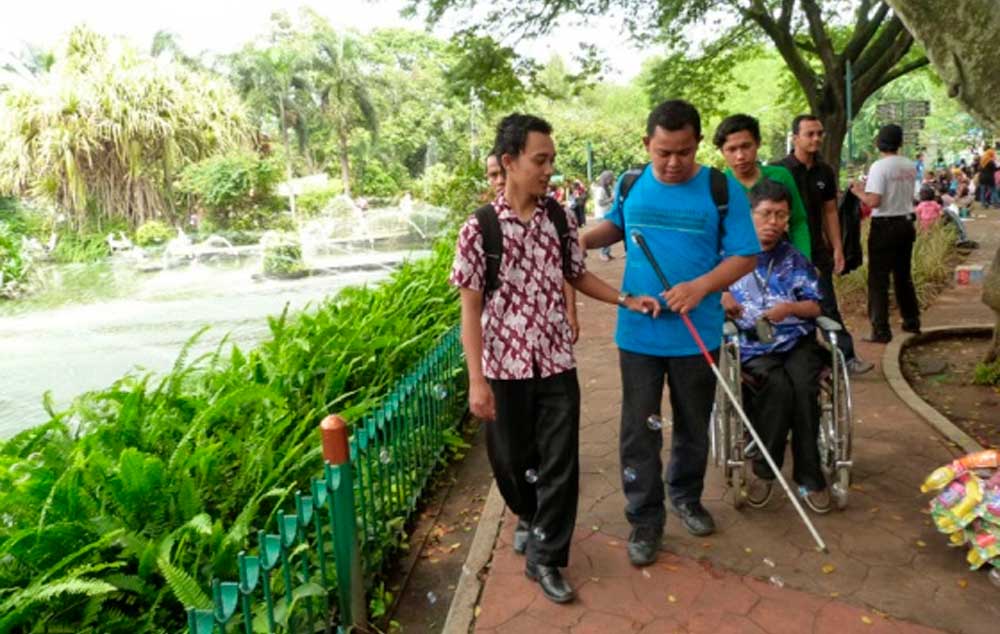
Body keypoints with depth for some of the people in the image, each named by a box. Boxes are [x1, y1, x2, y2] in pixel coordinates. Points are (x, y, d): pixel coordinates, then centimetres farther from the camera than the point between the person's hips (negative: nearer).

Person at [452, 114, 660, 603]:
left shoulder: (560, 218, 0)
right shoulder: (480, 227, -11)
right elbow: (470, 308, -10)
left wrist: (626, 300, 1)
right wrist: (476, 379, -13)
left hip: (556, 362, 3)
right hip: (504, 365, -2)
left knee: (559, 463, 4)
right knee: (512, 460, 14)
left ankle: (545, 557, 20)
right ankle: (530, 519, 45)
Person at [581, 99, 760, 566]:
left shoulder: (722, 190, -7)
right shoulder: (630, 186, 1)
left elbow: (745, 257, -6)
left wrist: (700, 287, -23)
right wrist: (579, 240, 0)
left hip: (697, 334, -1)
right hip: (638, 333, 1)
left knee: (693, 426, 17)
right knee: (638, 431, 5)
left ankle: (686, 497, 42)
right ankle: (645, 520, 21)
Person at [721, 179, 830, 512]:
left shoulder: (795, 259, 15)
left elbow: (814, 307, 10)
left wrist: (791, 308, -11)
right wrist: (721, 299, -12)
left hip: (797, 340, 2)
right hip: (752, 344, -2)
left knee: (804, 388, -28)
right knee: (779, 385, -31)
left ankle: (808, 476, -13)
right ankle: (765, 469, -13)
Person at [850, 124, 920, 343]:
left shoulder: (879, 166, -16)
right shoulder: (910, 166, 5)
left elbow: (874, 201, -21)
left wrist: (858, 191, -2)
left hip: (885, 226, -7)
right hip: (907, 223, 7)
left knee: (878, 279, -2)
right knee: (903, 275, 20)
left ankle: (881, 330, -3)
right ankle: (912, 321, 29)